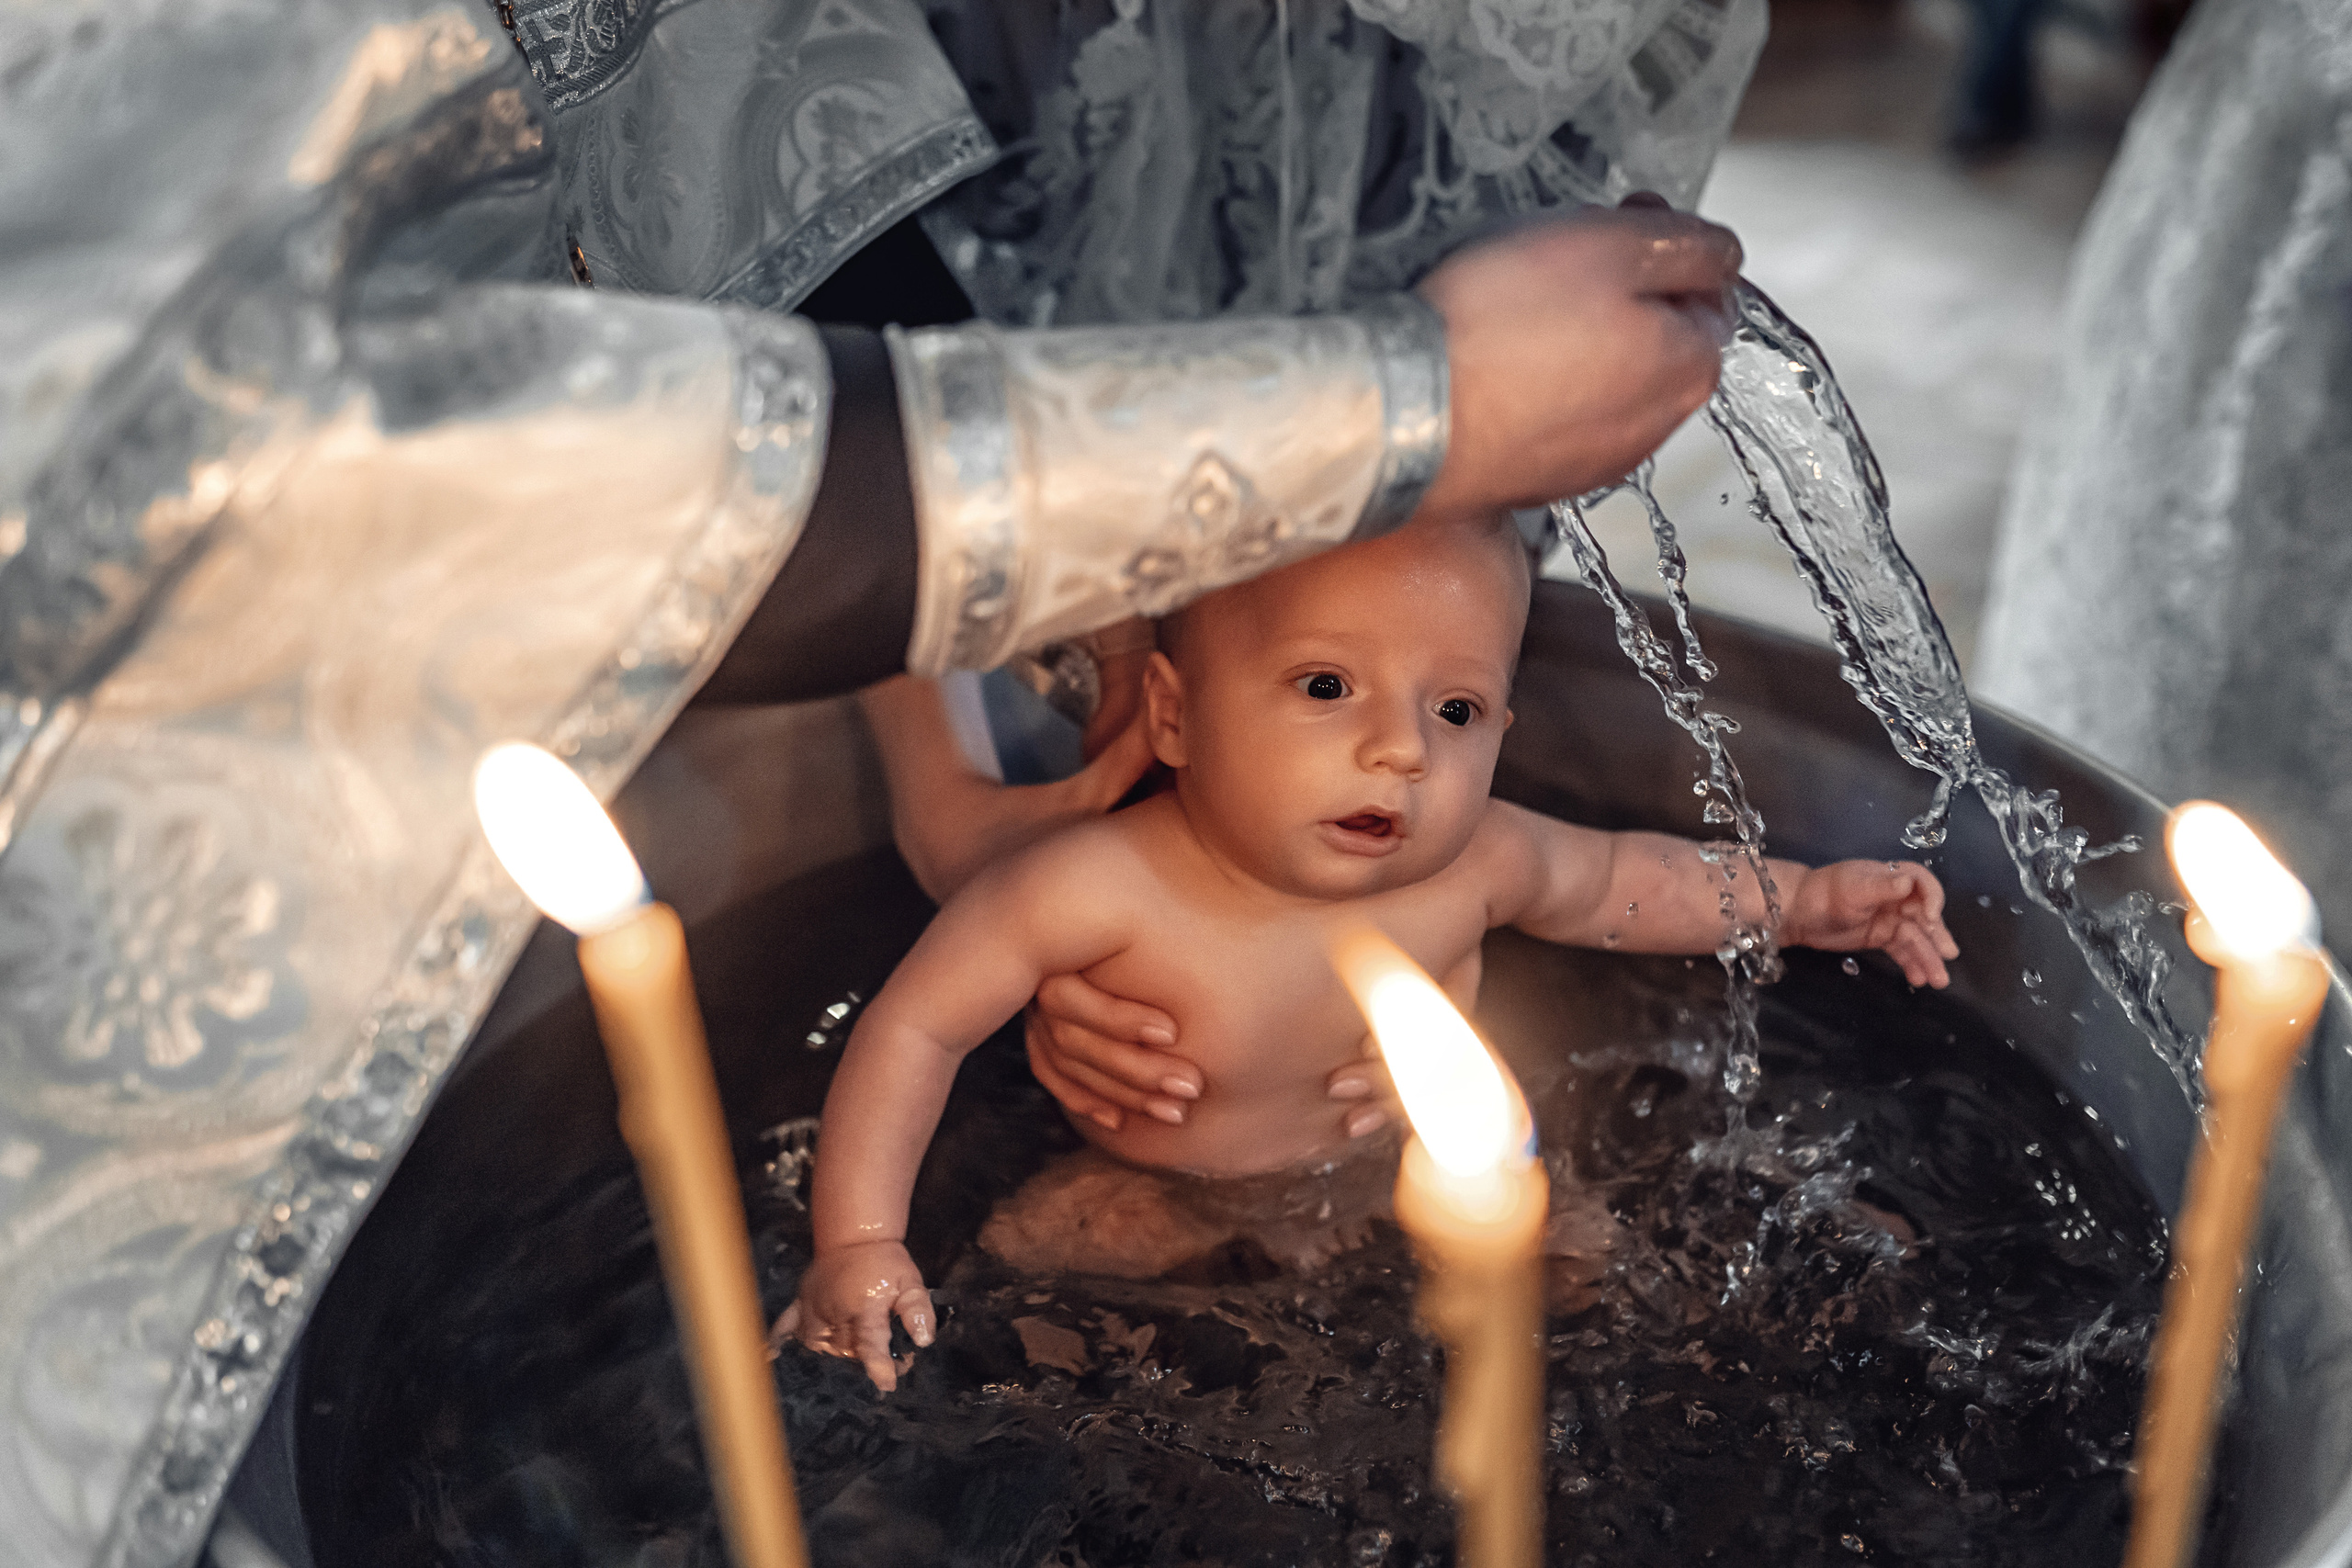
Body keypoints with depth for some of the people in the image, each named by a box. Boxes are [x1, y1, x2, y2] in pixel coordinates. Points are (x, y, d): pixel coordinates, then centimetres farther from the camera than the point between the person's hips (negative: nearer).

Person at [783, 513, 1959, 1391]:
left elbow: (1614, 882, 1)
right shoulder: (1102, 891, -37)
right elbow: (917, 1027, -28)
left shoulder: (1478, 863, -22)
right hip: (1157, 1206, -2)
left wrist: (1803, 902, 0)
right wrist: (859, 1243, -33)